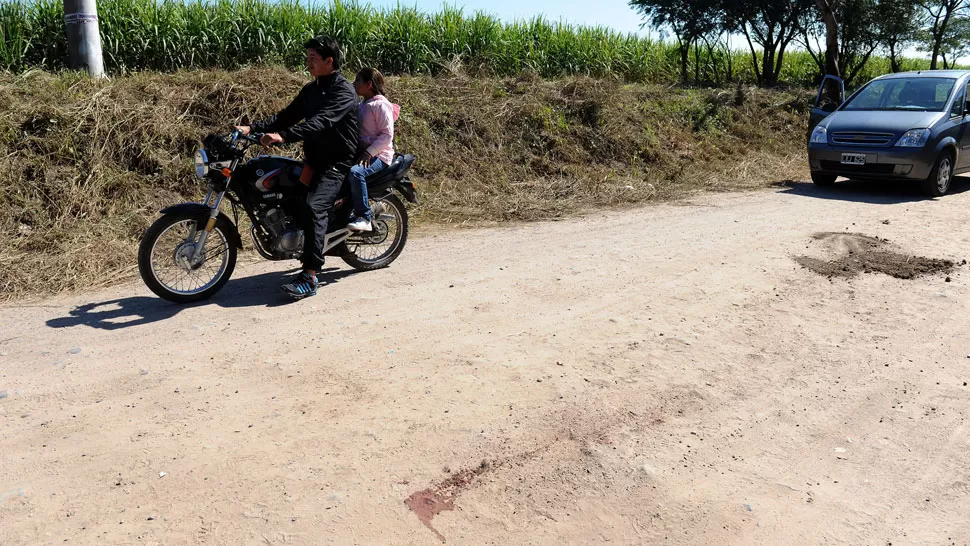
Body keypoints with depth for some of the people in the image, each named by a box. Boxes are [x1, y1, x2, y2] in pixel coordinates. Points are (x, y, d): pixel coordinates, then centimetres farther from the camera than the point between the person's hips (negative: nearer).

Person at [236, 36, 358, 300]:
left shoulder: (343, 91, -12)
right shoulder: (311, 89, 16)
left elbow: (321, 121, -28)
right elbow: (287, 115, 12)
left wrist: (284, 136, -40)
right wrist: (253, 128, -3)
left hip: (337, 162, -9)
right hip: (314, 158, 9)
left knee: (314, 207, -26)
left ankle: (309, 278, -29)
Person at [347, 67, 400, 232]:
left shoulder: (381, 104, -9)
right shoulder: (363, 105, 19)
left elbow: (387, 135, -16)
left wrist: (369, 153, -23)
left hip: (379, 156, -10)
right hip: (361, 152, 10)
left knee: (355, 172, -35)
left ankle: (363, 218, -31)